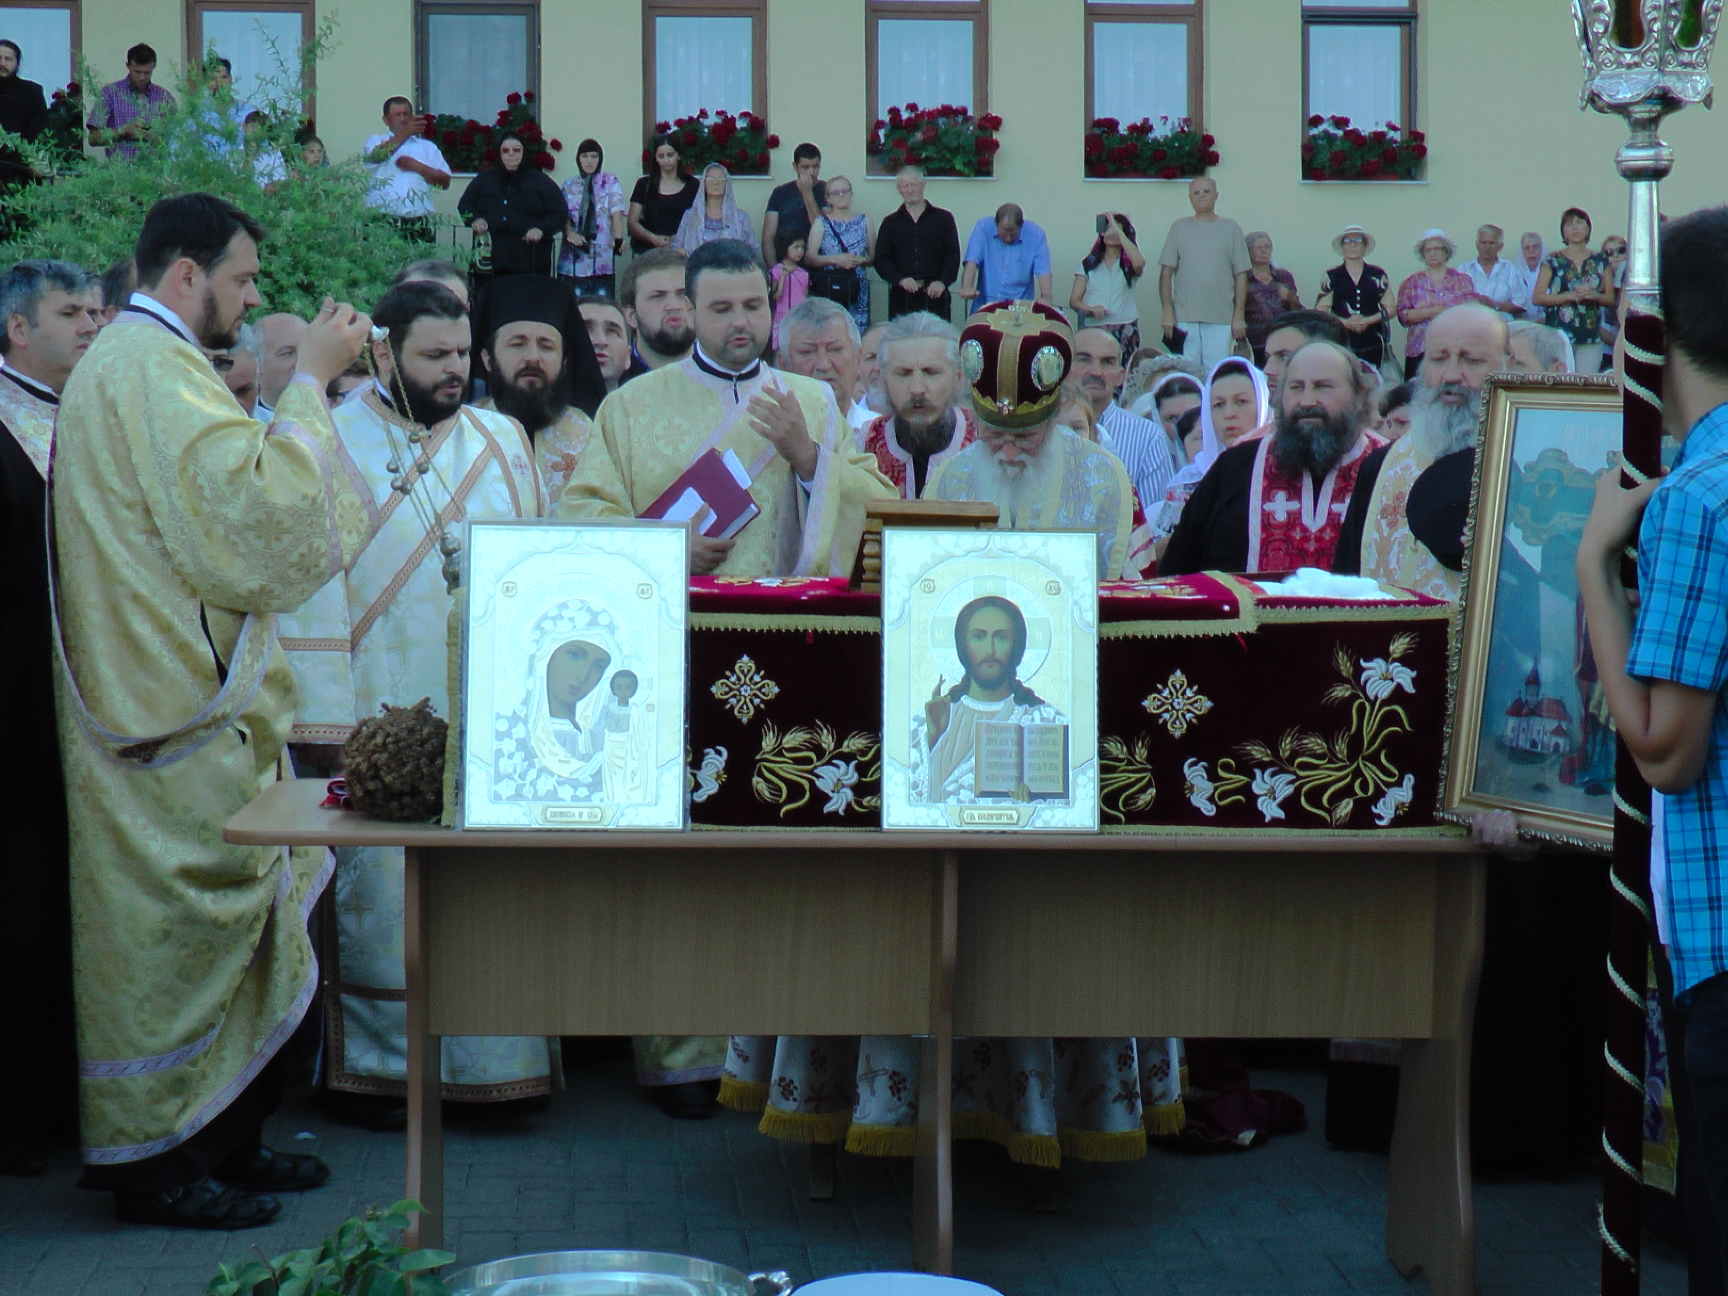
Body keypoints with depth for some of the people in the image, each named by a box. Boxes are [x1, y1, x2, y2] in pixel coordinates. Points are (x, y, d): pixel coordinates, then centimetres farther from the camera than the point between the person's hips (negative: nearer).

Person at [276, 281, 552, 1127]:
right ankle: (375, 1066, 13)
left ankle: (489, 1057, 15)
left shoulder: (504, 441, 12)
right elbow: (312, 588, -6)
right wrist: (335, 721, -12)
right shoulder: (333, 444, -1)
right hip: (387, 718, -4)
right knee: (383, 896, 1)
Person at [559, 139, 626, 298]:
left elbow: (617, 212, -4)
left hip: (602, 258, -2)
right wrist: (570, 233, -14)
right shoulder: (569, 185, 15)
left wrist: (618, 239, -19)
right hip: (573, 258, 2)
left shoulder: (610, 182, 8)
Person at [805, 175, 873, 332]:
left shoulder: (863, 221, 13)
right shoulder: (821, 222, 7)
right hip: (828, 287, -2)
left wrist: (860, 260, -7)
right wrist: (835, 259, -13)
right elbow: (809, 258, 0)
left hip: (856, 288, 2)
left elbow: (874, 257, 13)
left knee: (859, 330, -7)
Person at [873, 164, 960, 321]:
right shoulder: (890, 222, 15)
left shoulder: (944, 218, 11)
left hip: (934, 294, -1)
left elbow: (953, 255, 5)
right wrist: (900, 280, -12)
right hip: (902, 295, 1)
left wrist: (942, 282, -12)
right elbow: (881, 259, 6)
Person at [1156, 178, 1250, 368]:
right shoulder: (1179, 228, 9)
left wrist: (1239, 316, 0)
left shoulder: (1231, 228, 9)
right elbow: (1166, 273, 6)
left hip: (1222, 319, 0)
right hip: (1184, 317, 0)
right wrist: (1167, 311, -3)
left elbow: (1241, 275, 7)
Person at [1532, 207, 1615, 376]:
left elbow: (1611, 299, 12)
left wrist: (1595, 296, -9)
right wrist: (1571, 295, -12)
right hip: (1559, 335, -2)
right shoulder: (1553, 261, 4)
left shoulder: (1601, 262, 12)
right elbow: (1537, 297, -3)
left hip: (1591, 336, 2)